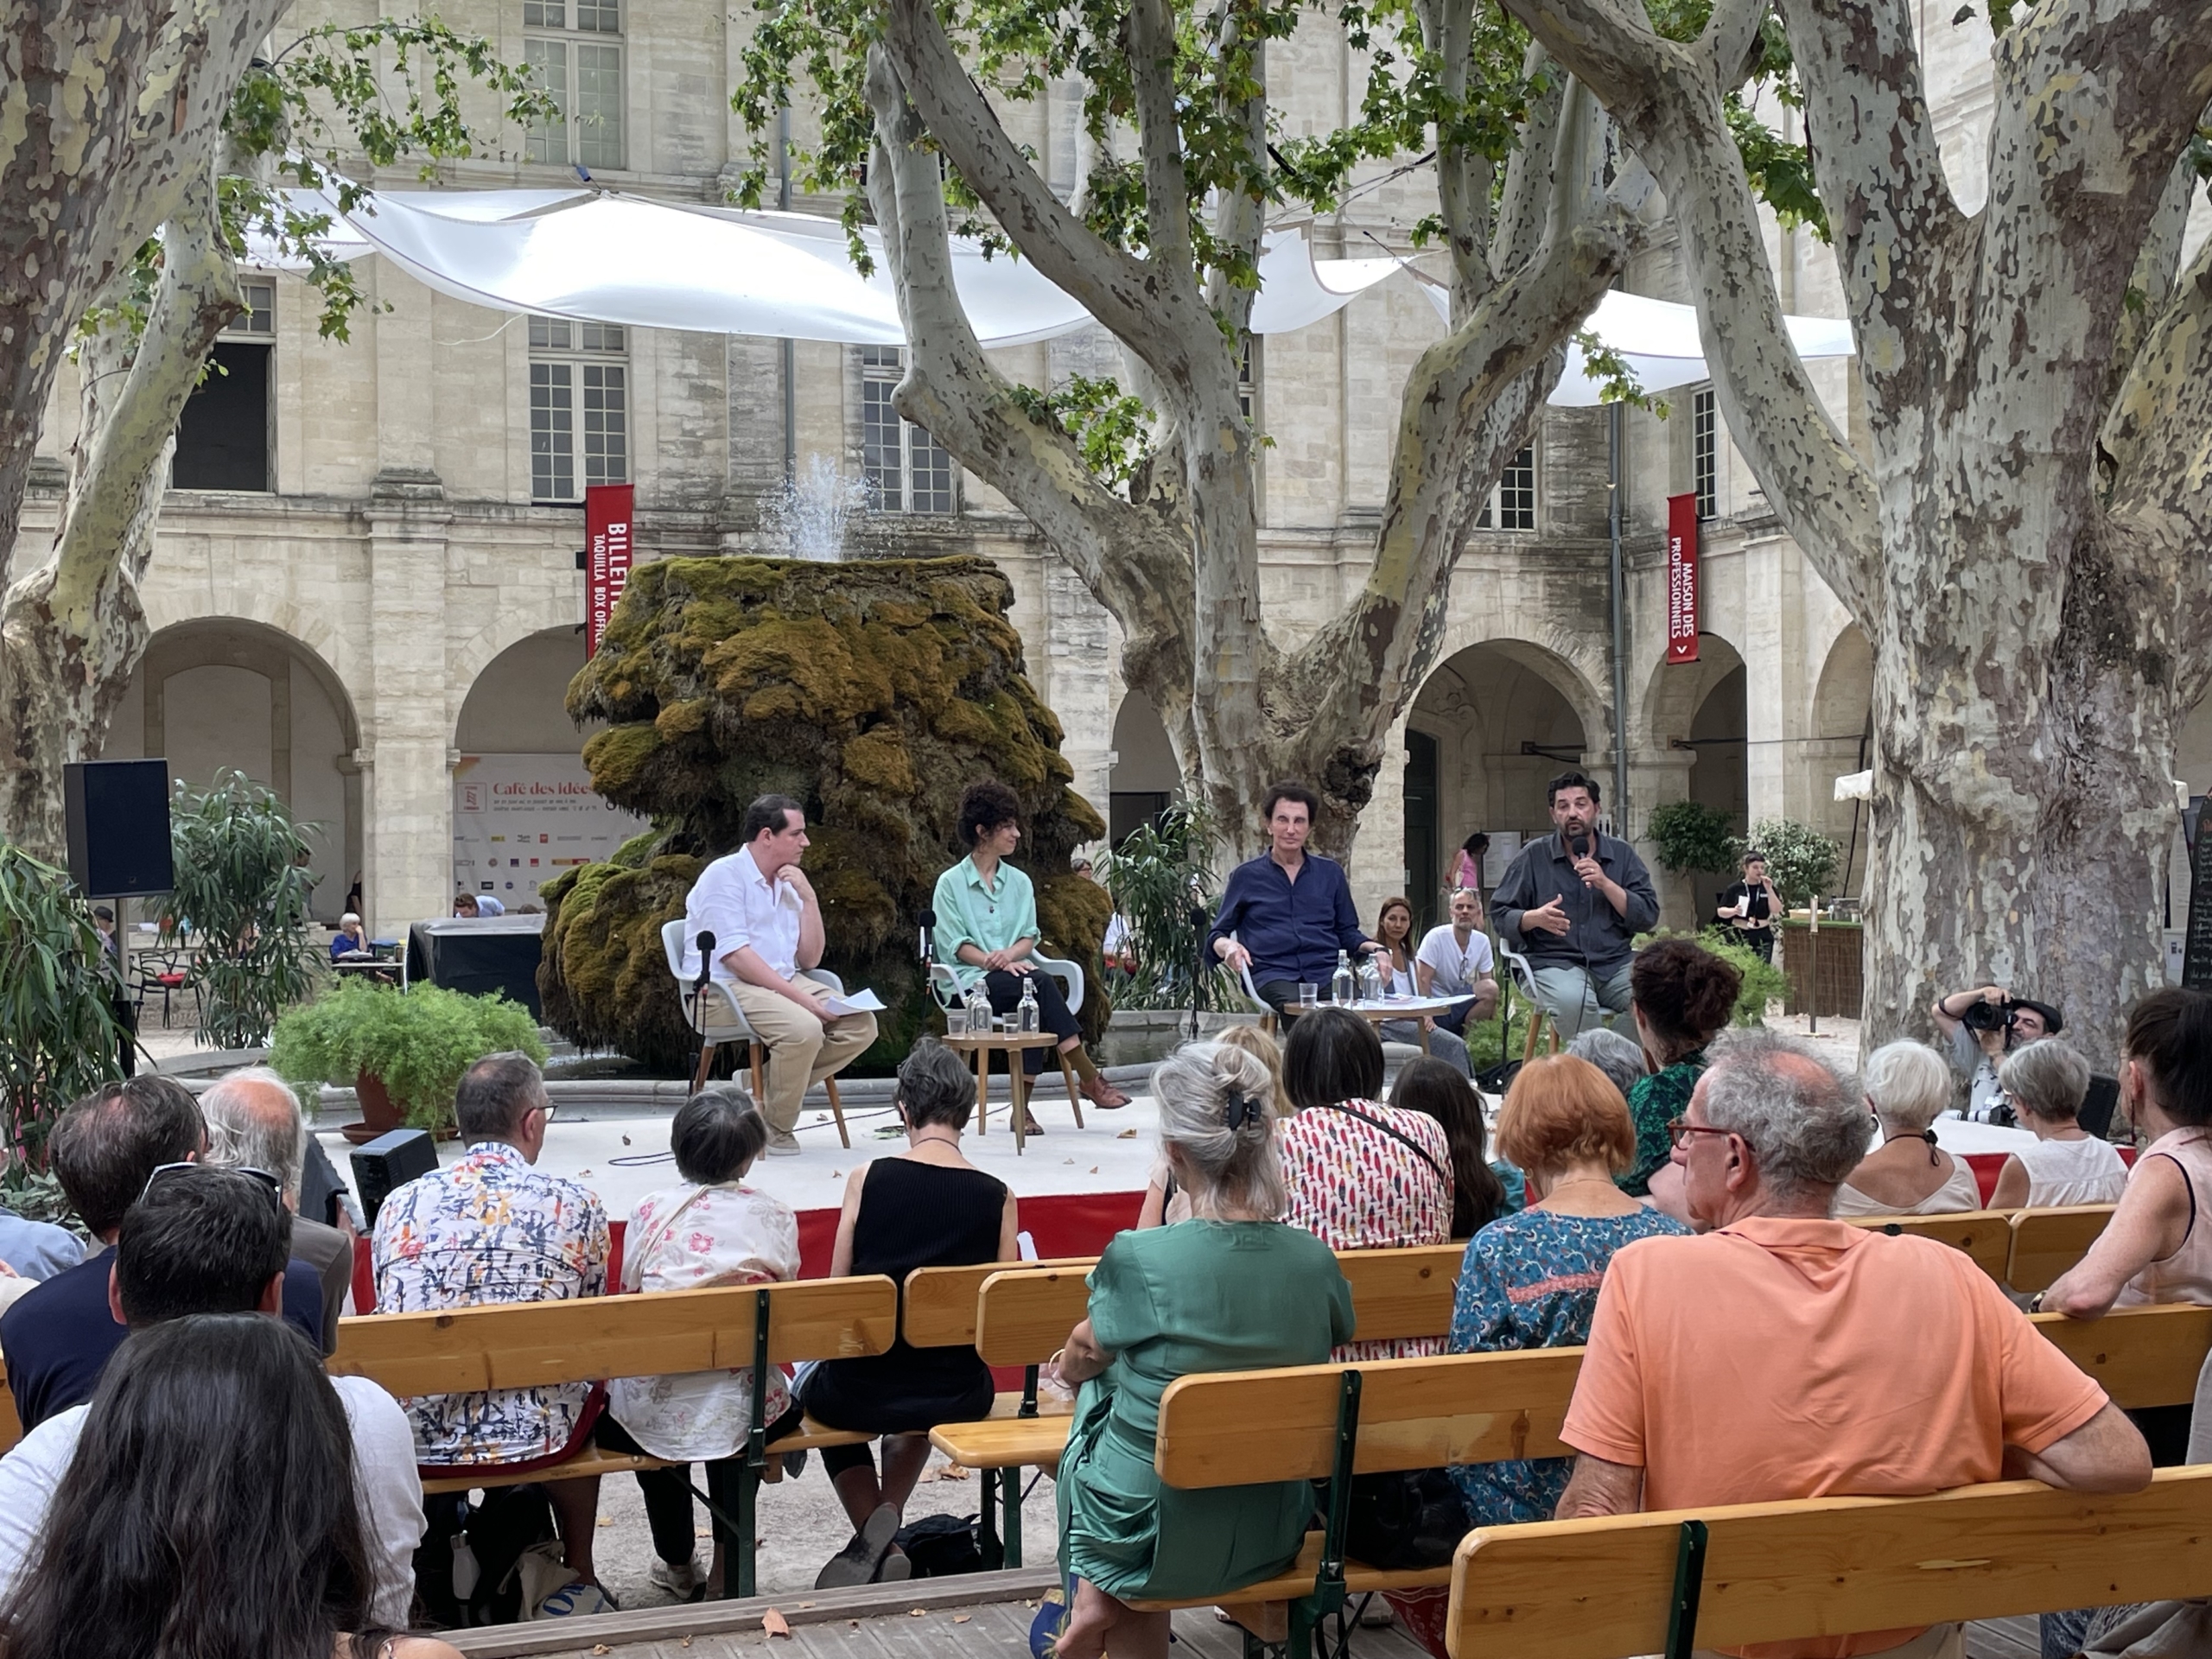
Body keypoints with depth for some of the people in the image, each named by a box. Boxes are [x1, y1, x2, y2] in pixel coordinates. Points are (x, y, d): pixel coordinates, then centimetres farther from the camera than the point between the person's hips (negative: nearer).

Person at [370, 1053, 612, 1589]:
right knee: (588, 1377, 32)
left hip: (412, 1443, 2)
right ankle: (577, 1574, 45)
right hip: (533, 1437, -2)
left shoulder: (400, 1204, 2)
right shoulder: (577, 1206, -3)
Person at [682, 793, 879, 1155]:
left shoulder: (787, 883, 17)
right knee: (803, 1029, -33)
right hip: (724, 987, -8)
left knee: (861, 1025, -9)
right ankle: (775, 1127, -11)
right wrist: (799, 998, -24)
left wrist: (808, 898, 1)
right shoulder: (725, 876, -8)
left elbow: (809, 959, 14)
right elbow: (735, 956, -19)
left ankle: (762, 1085, -6)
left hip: (782, 983, 8)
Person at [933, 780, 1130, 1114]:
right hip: (973, 982, -4)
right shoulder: (951, 883, 5)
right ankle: (1090, 1079, -32)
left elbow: (1029, 937, 11)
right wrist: (995, 962, -18)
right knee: (1041, 983, -31)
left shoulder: (1019, 882, 18)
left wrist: (1009, 954, -12)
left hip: (1016, 971, 4)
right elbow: (956, 945, -2)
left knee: (1036, 1001, -33)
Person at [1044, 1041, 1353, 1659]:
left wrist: (1065, 1367, 27)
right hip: (1271, 1541, 3)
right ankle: (1106, 1606, 25)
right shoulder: (1314, 1261, -10)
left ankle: (1094, 1598, 24)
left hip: (1155, 1545, -3)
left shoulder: (1138, 1259, -21)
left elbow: (1088, 1352, 1)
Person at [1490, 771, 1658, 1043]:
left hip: (1615, 963, 2)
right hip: (1555, 963, -2)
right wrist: (1536, 918, -15)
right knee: (1573, 1002, -37)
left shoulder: (1622, 855, 14)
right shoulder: (1532, 857, 9)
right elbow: (1501, 917, 6)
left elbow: (1648, 918, 5)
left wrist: (1605, 883, -8)